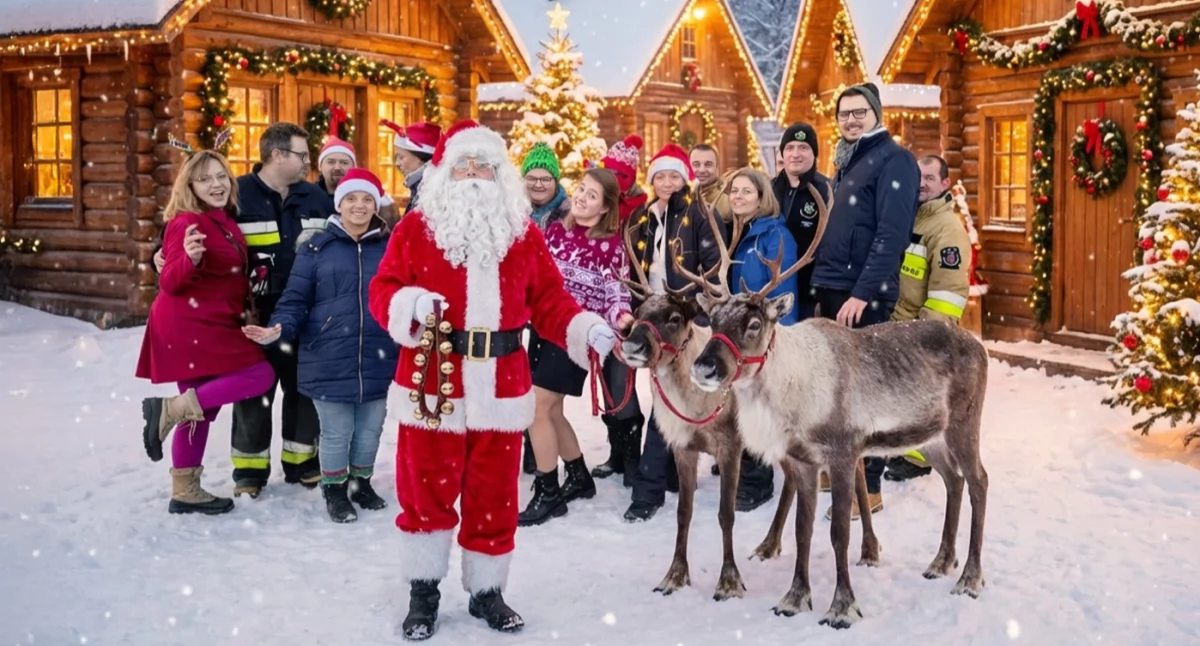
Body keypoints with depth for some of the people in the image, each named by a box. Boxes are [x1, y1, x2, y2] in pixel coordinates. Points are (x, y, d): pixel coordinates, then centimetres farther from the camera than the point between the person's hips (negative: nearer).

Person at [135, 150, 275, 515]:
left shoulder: (226, 222, 12)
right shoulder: (187, 223, -13)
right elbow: (170, 283, -19)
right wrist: (190, 259, -37)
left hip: (212, 326, 9)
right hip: (190, 326, -9)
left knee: (202, 408, 11)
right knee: (260, 375, -16)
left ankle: (185, 492, 18)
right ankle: (171, 407, -12)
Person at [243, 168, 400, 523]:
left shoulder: (390, 248, 5)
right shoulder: (316, 248, 1)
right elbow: (296, 299, -2)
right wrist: (279, 328, -19)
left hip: (378, 361, 2)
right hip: (329, 361, -2)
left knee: (370, 430, 15)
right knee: (336, 433, 7)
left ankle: (361, 483, 38)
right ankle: (334, 491, 29)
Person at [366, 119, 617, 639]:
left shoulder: (524, 232, 8)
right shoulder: (416, 227, 1)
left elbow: (548, 301, 7)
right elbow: (383, 291, -2)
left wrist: (586, 329, -9)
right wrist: (410, 305, -23)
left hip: (500, 384, 2)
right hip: (430, 381, -2)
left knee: (494, 492, 10)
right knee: (426, 488, 7)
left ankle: (487, 592, 27)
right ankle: (423, 591, 25)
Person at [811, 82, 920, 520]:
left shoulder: (893, 159, -8)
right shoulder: (846, 162, 19)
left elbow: (891, 235, -17)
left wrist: (863, 292, -23)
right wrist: (823, 290, 15)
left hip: (863, 295, -8)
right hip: (834, 292, 8)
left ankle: (867, 488, 2)